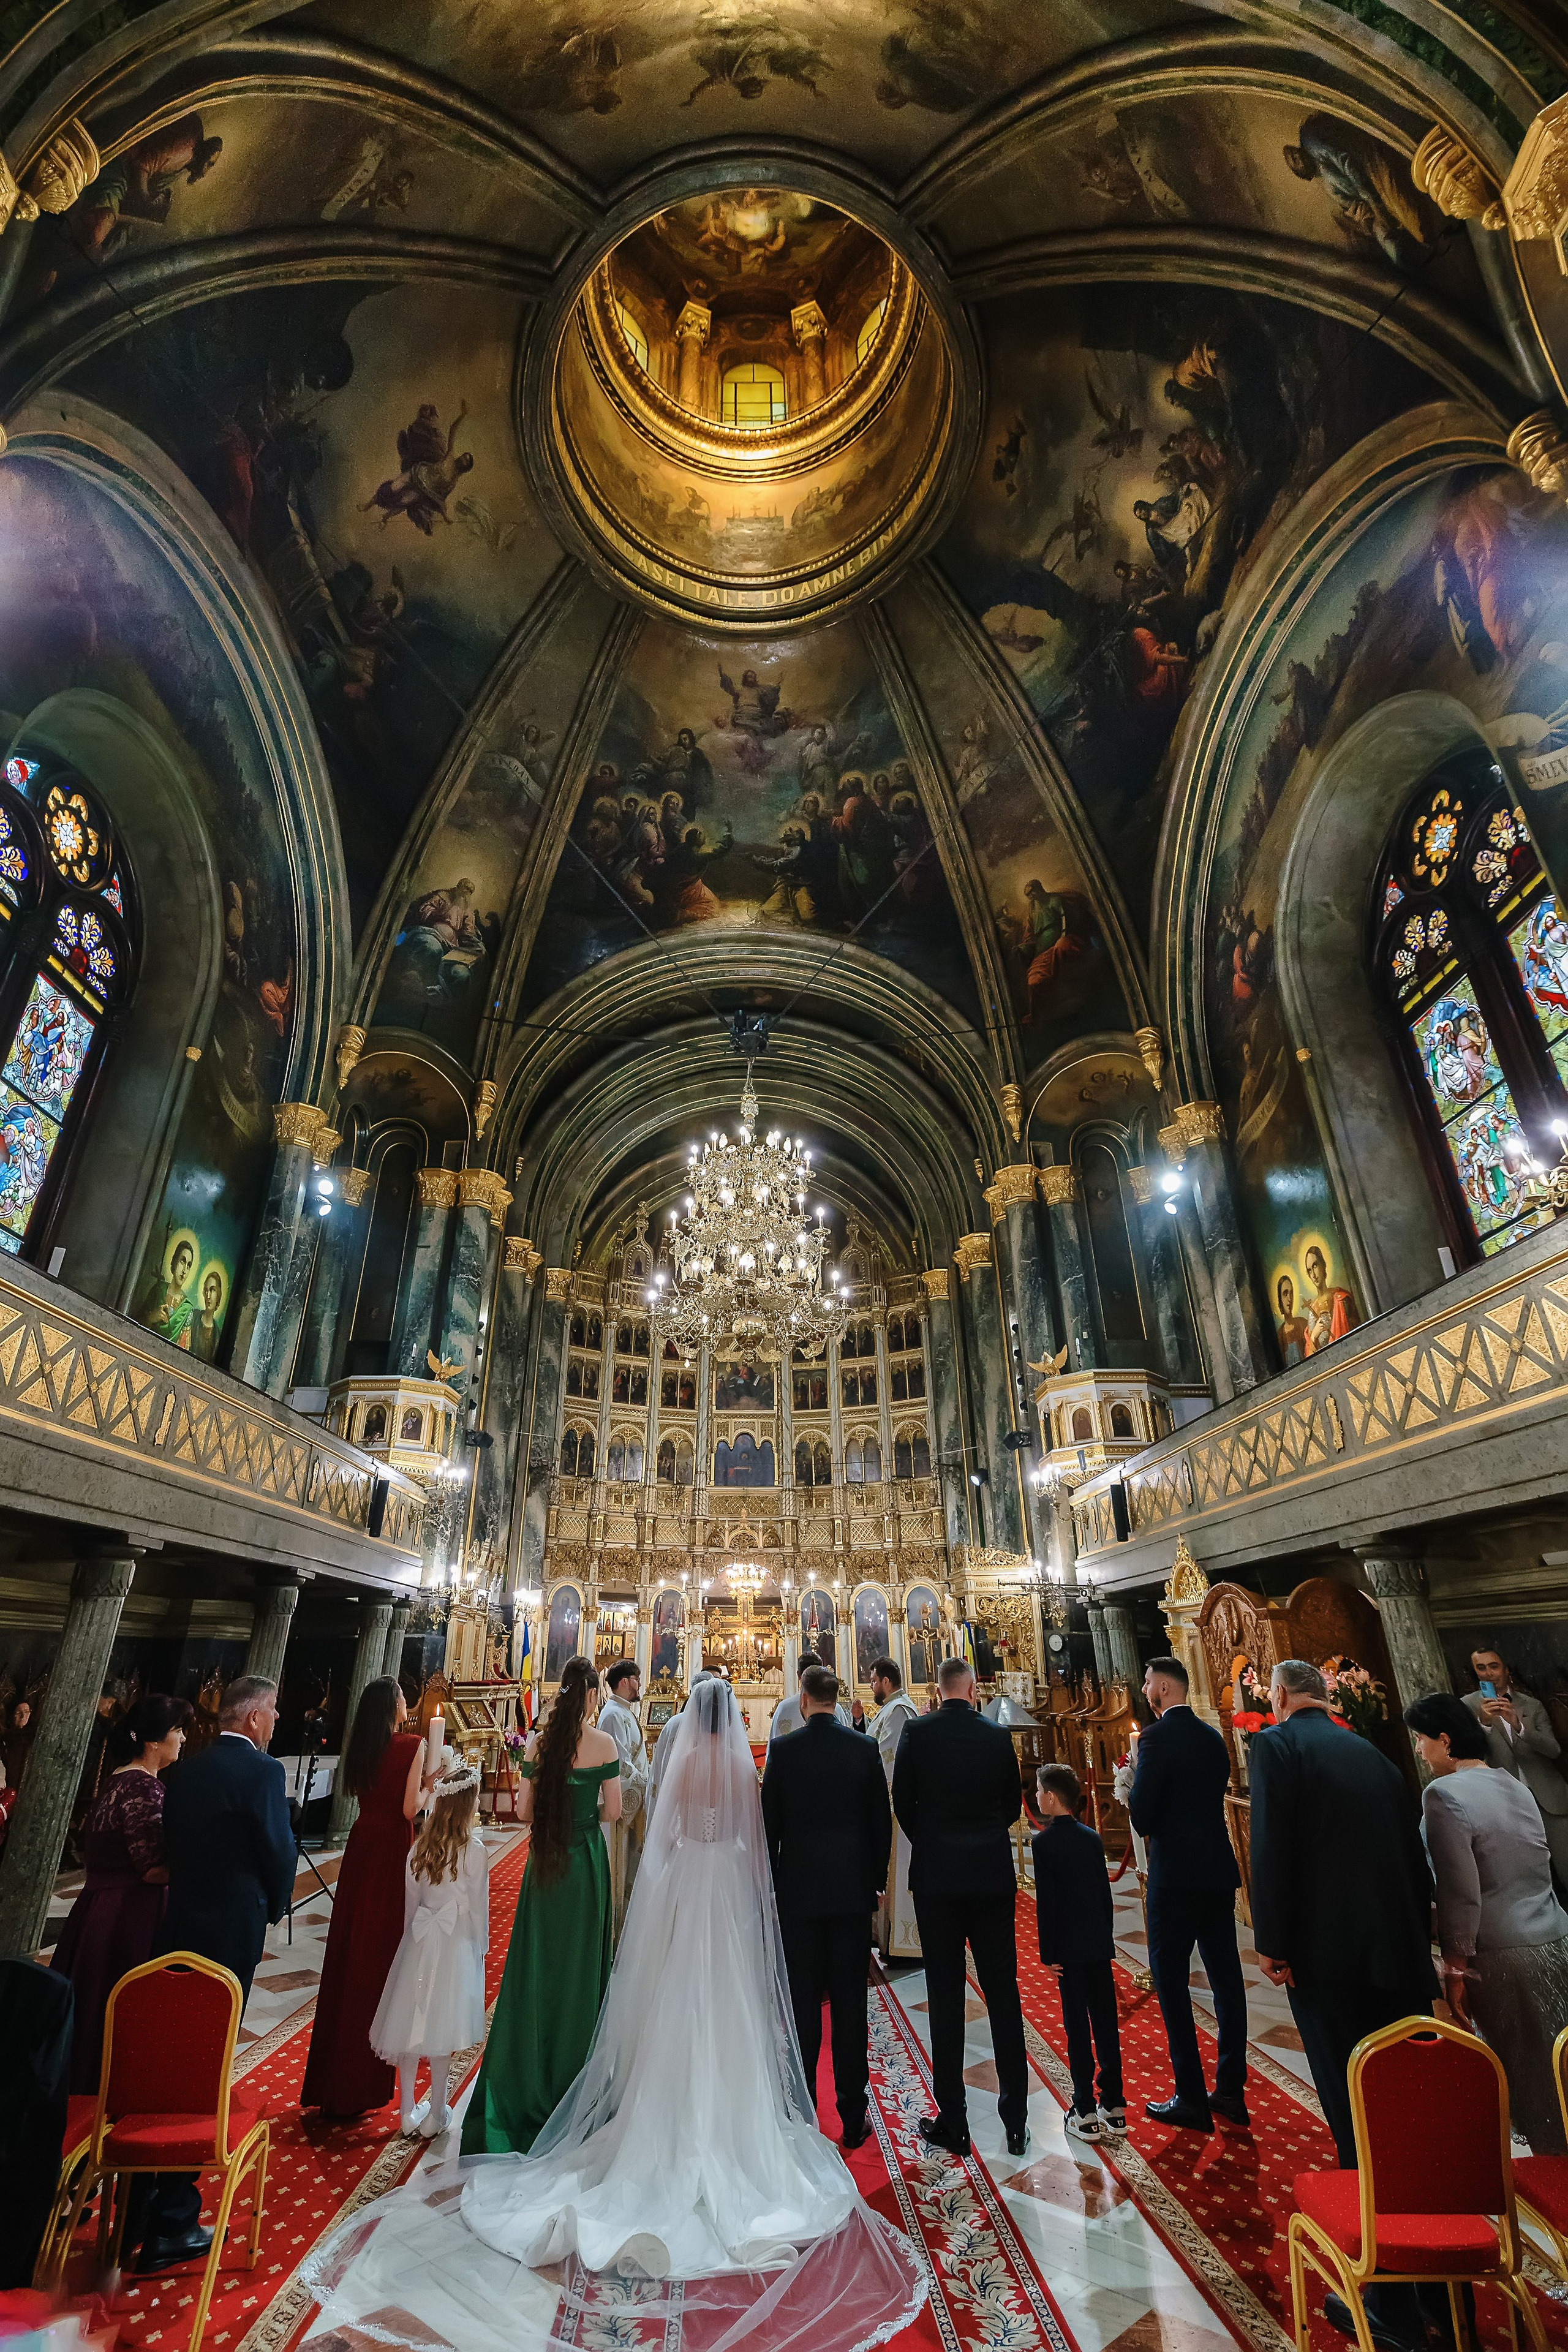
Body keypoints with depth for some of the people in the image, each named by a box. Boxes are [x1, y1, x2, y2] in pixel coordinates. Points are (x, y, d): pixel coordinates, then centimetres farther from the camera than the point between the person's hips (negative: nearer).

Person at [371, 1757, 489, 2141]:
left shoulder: (420, 1846, -5)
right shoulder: (473, 1850, -18)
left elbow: (411, 1900, 4)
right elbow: (478, 1905, -9)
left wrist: (415, 1936, 19)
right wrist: (481, 1944, 7)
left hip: (420, 1942, 4)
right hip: (456, 1944, -4)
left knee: (412, 2022, 14)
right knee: (442, 2027, 8)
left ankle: (407, 2112, 27)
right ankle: (435, 2115, 21)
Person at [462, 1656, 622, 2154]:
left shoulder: (538, 1742, -5)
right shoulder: (603, 1742, -15)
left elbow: (526, 1810, 0)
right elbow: (613, 1811, -10)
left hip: (544, 1860, 3)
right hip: (585, 1859, -3)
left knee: (537, 1959, 17)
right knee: (579, 1963, 12)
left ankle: (527, 2071, 27)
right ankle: (568, 2071, 23)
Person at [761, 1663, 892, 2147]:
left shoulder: (783, 1750, -10)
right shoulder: (864, 1748, -6)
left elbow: (769, 1822, -4)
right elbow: (882, 1820, 0)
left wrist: (769, 1881, 8)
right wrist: (877, 1880, 12)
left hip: (798, 1888, -1)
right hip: (853, 1888, 1)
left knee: (803, 2002, 10)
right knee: (850, 2003, 10)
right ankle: (852, 2117, 18)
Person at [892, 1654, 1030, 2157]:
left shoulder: (918, 1732, -9)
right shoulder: (997, 1737, -3)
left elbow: (902, 1801, -3)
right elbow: (1013, 1804, 6)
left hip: (936, 1875, -2)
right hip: (992, 1875, 2)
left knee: (945, 1997, 8)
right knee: (1002, 1993, 12)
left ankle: (952, 2122, 15)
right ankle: (1015, 2120, 19)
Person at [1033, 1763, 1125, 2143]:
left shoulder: (1045, 1841, -15)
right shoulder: (1092, 1837, 2)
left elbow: (1046, 1902, -15)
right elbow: (1105, 1894, 8)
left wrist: (1049, 1953, -8)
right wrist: (1107, 1939, 17)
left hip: (1069, 1949, -5)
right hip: (1100, 1945, 5)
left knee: (1077, 2029, 3)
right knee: (1106, 2025, 11)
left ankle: (1086, 2113, 8)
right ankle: (1114, 2108, 19)